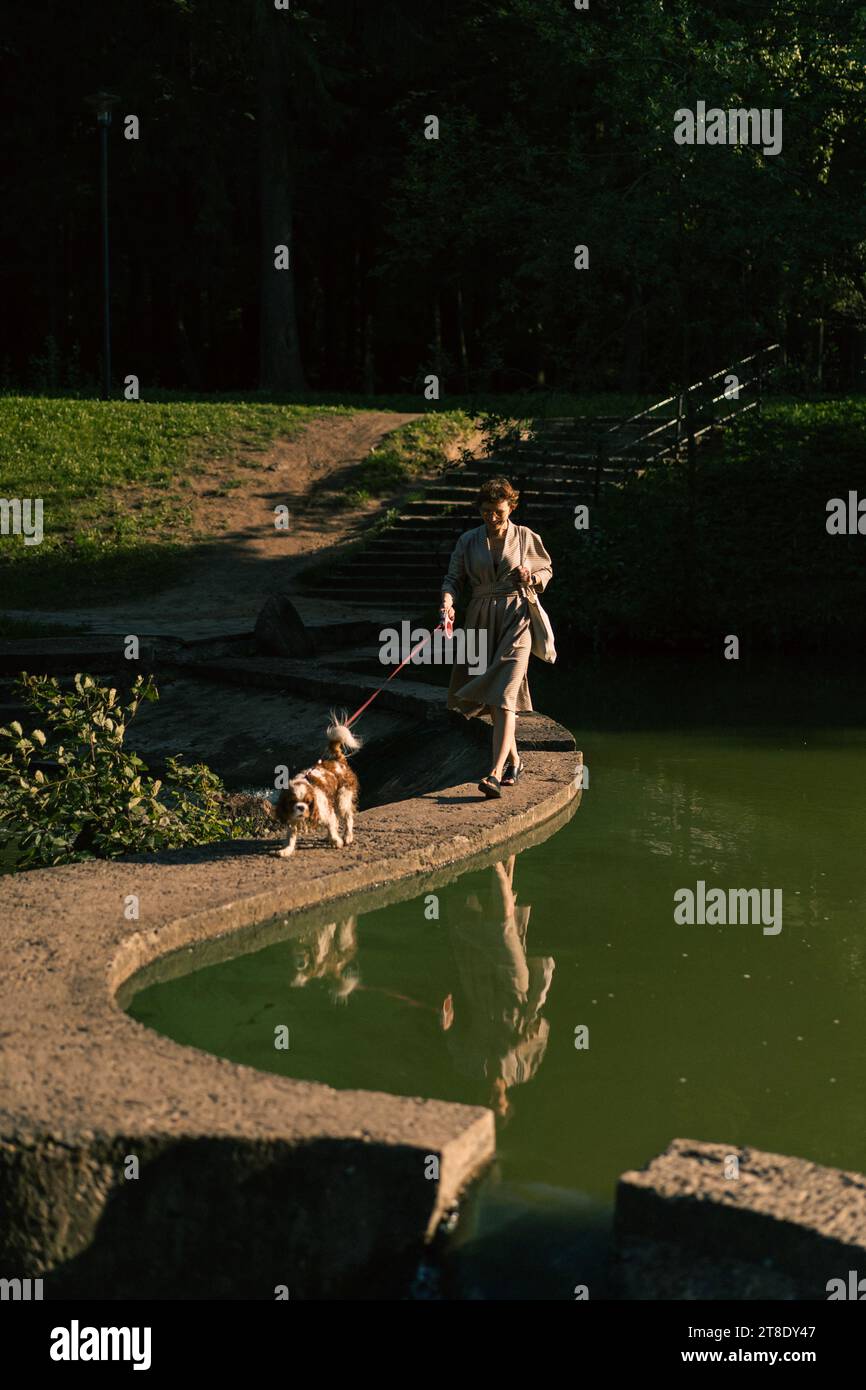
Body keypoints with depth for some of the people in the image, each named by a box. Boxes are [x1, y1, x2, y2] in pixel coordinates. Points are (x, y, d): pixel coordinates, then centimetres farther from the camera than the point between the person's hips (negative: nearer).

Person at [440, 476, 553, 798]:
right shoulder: (469, 540, 6)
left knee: (504, 695, -17)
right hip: (481, 620, 4)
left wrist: (532, 578, -7)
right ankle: (514, 760, 30)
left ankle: (496, 773, -25)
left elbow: (547, 570, 15)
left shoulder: (526, 538, 2)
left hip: (515, 618, -4)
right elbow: (453, 577, 3)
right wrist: (448, 603, -17)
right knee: (489, 698, 9)